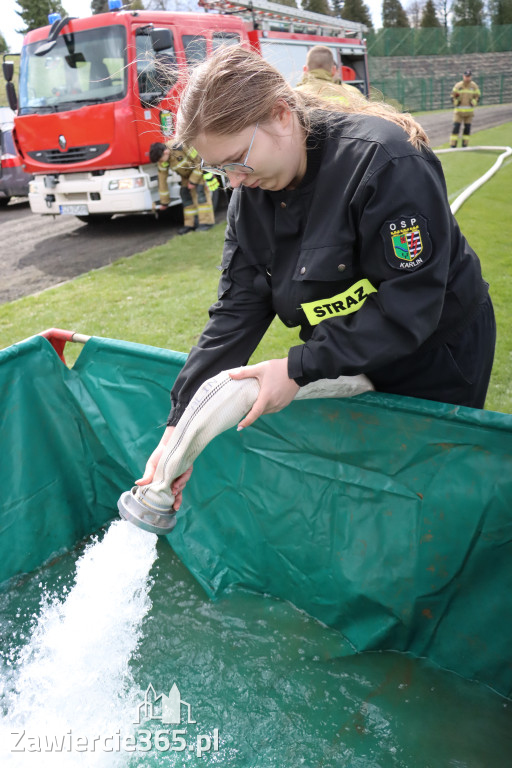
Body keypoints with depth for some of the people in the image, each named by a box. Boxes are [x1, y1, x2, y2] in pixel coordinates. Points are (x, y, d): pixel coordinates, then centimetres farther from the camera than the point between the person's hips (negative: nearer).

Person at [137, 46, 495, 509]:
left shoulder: (384, 160, -29)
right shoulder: (250, 195, -7)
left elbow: (409, 306, -30)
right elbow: (235, 312, -11)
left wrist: (300, 368, -31)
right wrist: (180, 424, -18)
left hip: (438, 356, -5)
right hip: (347, 361, 6)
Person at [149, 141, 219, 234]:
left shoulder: (183, 146, -37)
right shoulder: (162, 162, -18)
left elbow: (200, 162, -26)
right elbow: (162, 181, -9)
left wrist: (193, 181, -24)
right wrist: (164, 202, -3)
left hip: (201, 168, -6)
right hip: (187, 174, 6)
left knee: (201, 191, -18)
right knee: (185, 193, -5)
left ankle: (207, 222, -16)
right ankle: (190, 224, 1)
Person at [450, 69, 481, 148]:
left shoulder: (474, 86, 4)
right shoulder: (458, 85, 1)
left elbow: (477, 97, 8)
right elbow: (452, 96, 5)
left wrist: (473, 103, -11)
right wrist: (456, 102, -14)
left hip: (469, 111, 1)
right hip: (459, 109, -1)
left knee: (467, 127, 3)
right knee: (456, 126, -9)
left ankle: (465, 144, 12)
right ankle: (453, 144, -7)